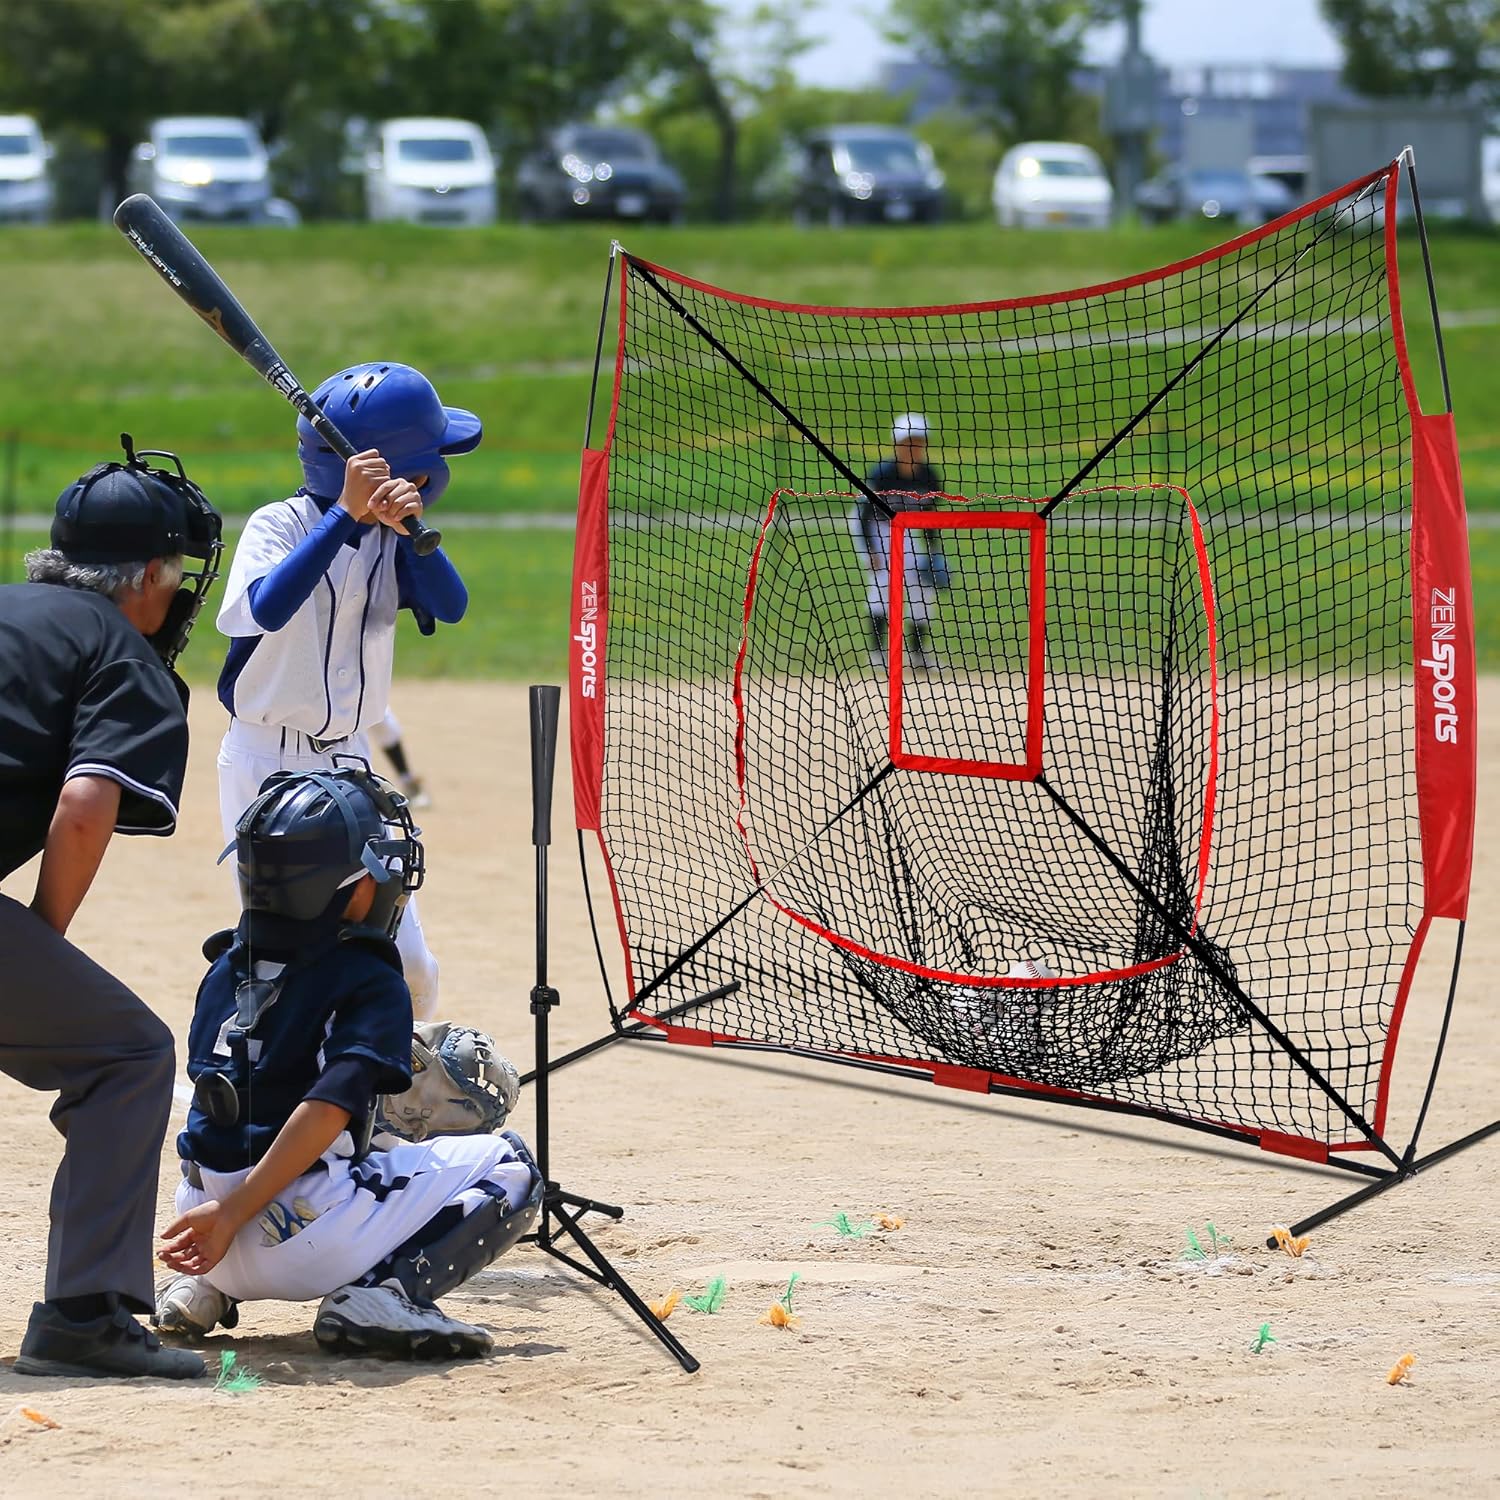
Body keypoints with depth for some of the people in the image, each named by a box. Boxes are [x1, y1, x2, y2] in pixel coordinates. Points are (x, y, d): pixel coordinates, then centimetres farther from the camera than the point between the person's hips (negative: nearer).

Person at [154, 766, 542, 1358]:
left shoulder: (227, 969, 12)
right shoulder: (369, 981, -6)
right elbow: (329, 1106, -20)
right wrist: (235, 1213, -20)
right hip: (301, 1237, -6)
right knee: (509, 1168, 9)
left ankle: (202, 1288, 16)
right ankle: (384, 1291, -12)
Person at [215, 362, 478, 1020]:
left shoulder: (390, 538, 5)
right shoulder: (280, 526, -12)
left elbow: (450, 607, -11)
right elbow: (267, 609, -32)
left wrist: (411, 527, -27)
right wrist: (348, 513, -35)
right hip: (267, 763, -5)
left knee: (406, 966, 1)